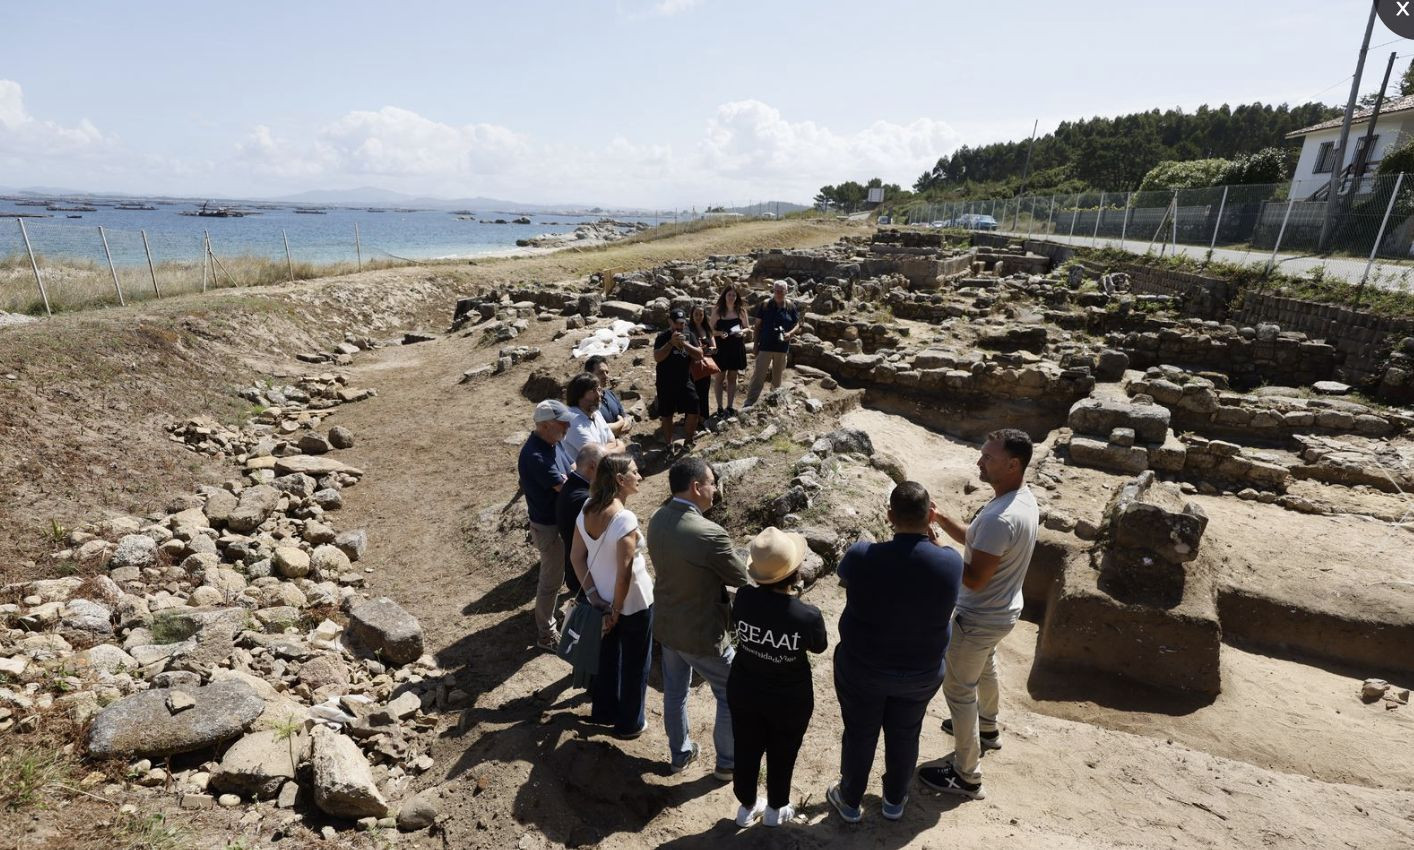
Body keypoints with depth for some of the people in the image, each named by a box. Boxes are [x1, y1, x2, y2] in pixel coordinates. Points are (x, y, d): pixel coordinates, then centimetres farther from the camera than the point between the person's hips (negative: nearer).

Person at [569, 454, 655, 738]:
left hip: (604, 599, 7)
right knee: (635, 663, 16)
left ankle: (603, 711, 46)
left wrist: (594, 595, 0)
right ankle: (629, 724, 34)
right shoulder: (625, 519, -30)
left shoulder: (587, 510, -8)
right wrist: (616, 610, -13)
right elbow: (625, 572, -27)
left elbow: (576, 557, -2)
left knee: (608, 655, 27)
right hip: (634, 603, -7)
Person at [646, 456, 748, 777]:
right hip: (702, 634, -7)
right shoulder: (709, 534, -32)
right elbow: (743, 580, -19)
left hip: (666, 625, 7)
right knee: (732, 697, 18)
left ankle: (679, 753, 47)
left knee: (674, 692, 26)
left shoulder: (657, 520, -9)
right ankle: (728, 762, 37)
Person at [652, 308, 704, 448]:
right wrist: (671, 343, -28)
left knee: (693, 412, -1)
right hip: (666, 383, -2)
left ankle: (690, 439, 21)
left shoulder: (689, 335, 2)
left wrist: (684, 343, -20)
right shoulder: (662, 337, -8)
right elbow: (657, 358, -19)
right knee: (667, 415, 7)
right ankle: (668, 443, 23)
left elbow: (699, 355, -6)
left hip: (685, 381, 2)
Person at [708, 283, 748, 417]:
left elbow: (747, 328, 10)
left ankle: (730, 406, 19)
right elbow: (712, 330, -3)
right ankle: (720, 407, 11)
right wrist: (720, 333, -22)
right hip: (721, 348, -3)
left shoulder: (740, 311, 3)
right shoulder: (717, 310, -4)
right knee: (719, 377, 4)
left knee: (732, 378, 10)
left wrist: (742, 332, -12)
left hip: (736, 348, 3)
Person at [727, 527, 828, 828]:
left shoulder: (743, 598, -24)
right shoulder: (808, 616, -31)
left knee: (746, 751, 26)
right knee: (781, 756, 25)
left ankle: (747, 807, 49)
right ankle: (775, 810, 49)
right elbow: (819, 647, -8)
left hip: (744, 692, 3)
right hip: (789, 701, -2)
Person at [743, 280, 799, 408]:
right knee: (758, 376, -5)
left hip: (782, 348, 2)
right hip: (765, 347, -2)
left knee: (777, 377, 16)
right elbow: (757, 325, 1)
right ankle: (749, 403, -4)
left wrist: (790, 333, -15)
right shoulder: (765, 305, -4)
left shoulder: (791, 307, 1)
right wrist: (756, 344, -2)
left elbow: (797, 325, 7)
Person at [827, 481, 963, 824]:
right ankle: (895, 801, 50)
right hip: (922, 672, 2)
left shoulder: (861, 556, -28)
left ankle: (850, 801, 45)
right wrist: (932, 538, -6)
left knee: (859, 734, 22)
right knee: (904, 735, 27)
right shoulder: (951, 562, -22)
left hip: (862, 668, -1)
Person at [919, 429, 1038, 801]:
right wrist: (941, 519, -6)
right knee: (984, 669, 32)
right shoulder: (1024, 499, -3)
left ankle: (966, 776, 22)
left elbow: (974, 579, -30)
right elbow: (976, 541, 5)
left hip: (979, 618, -10)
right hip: (1001, 611, 10)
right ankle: (987, 729, 57)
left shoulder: (1001, 518, -35)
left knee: (958, 689, 7)